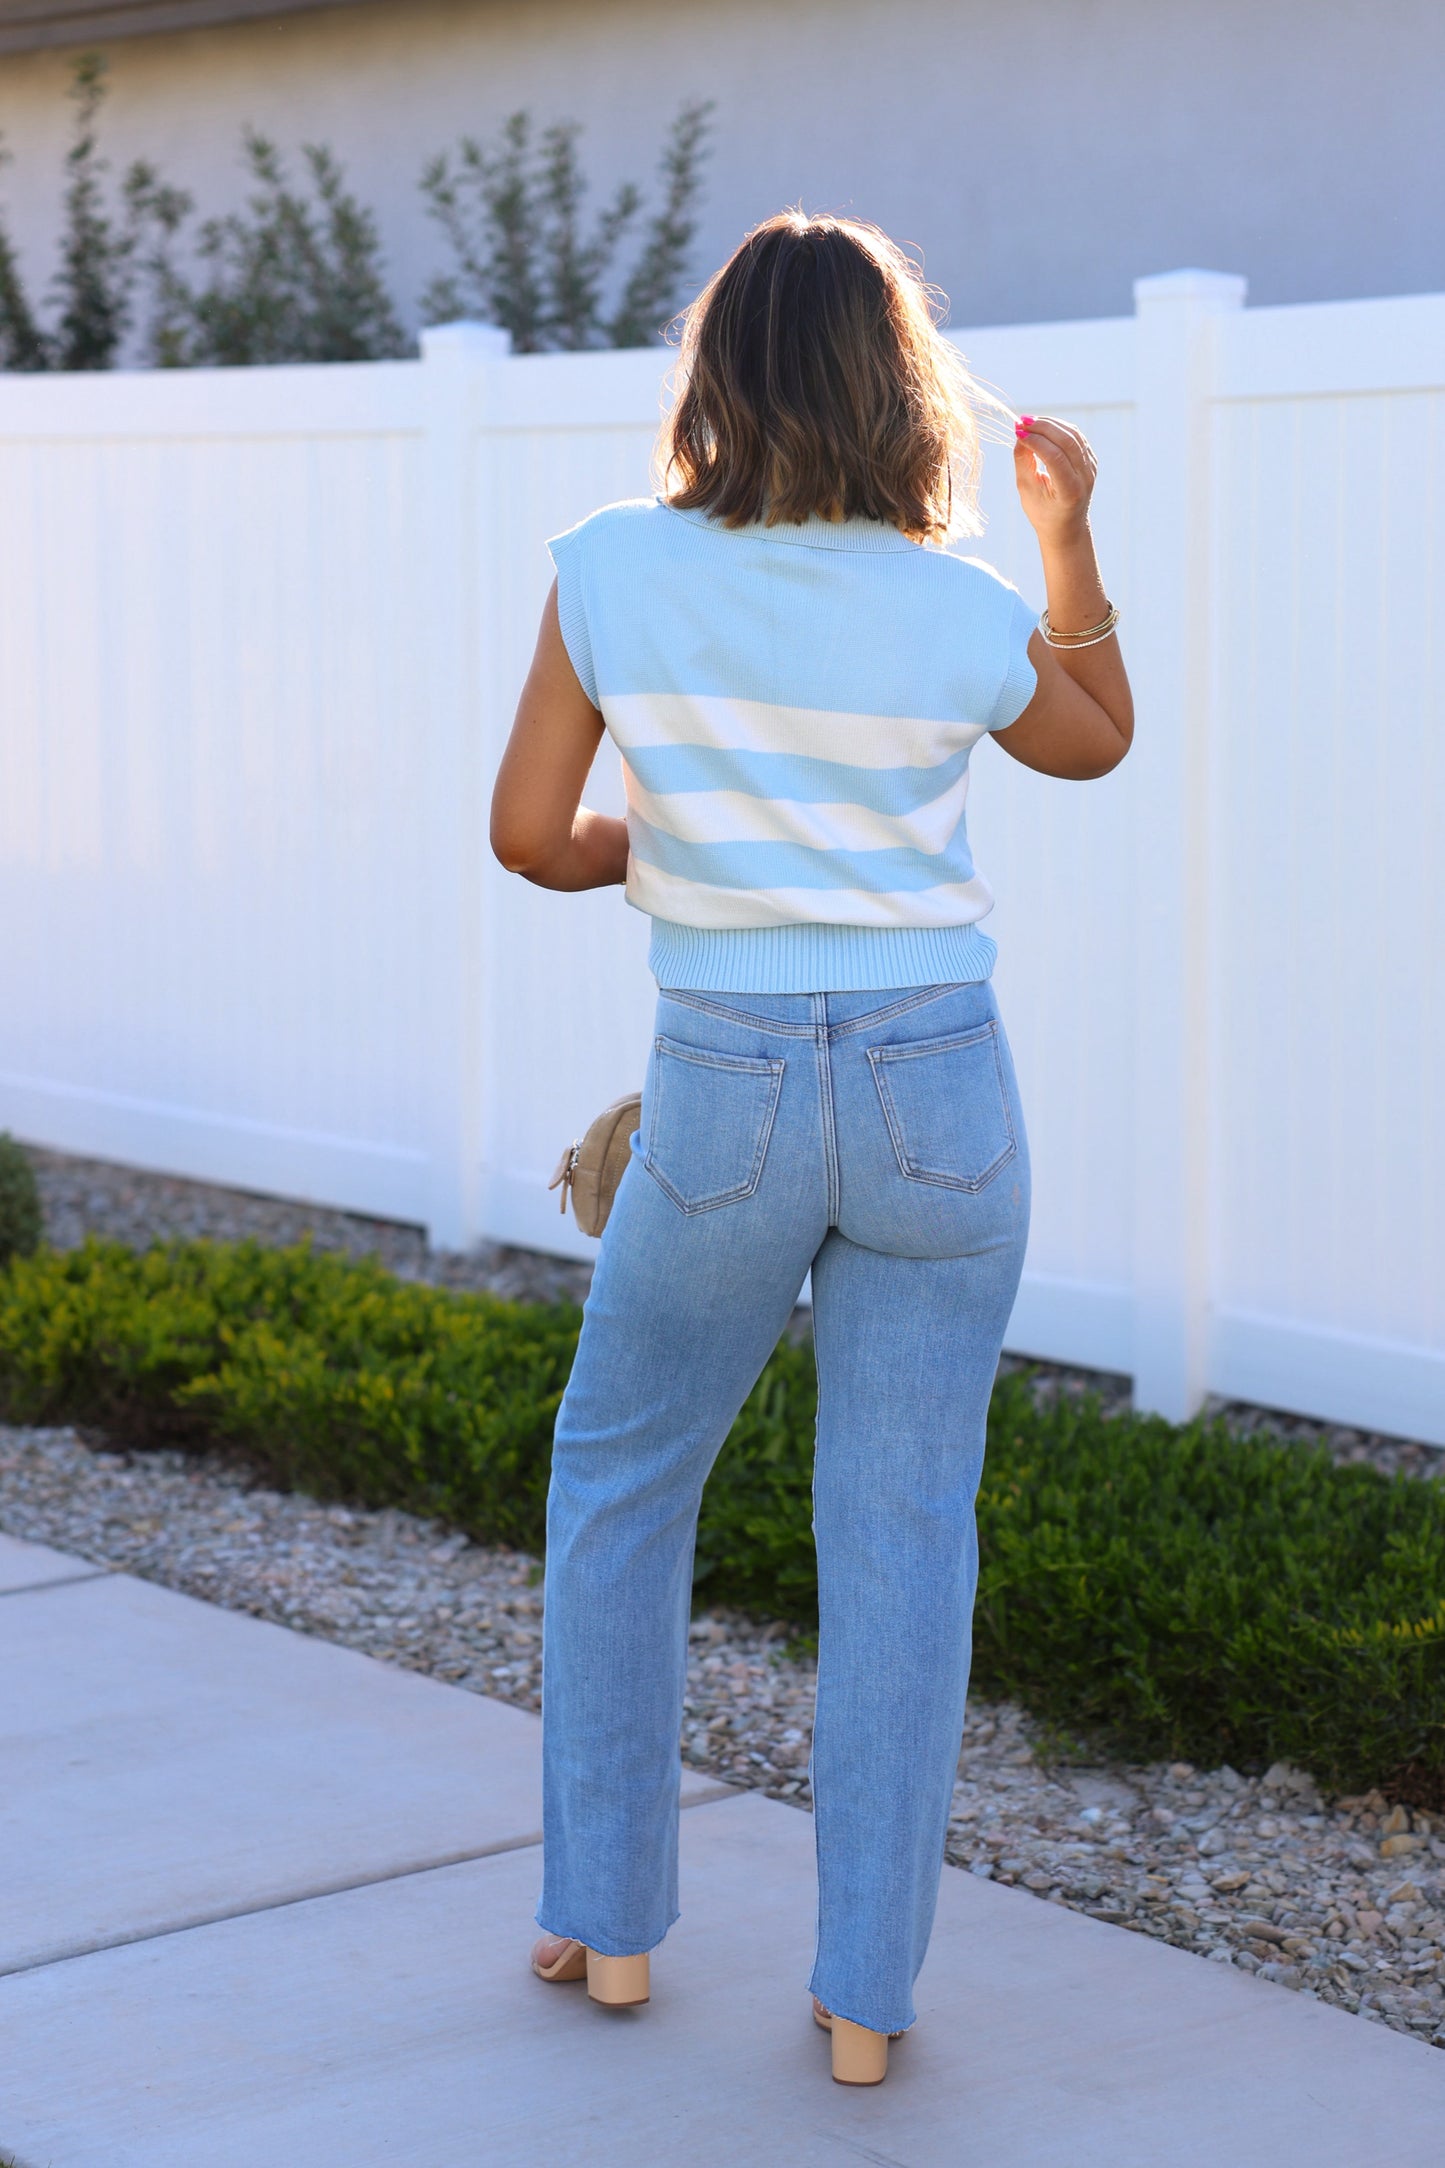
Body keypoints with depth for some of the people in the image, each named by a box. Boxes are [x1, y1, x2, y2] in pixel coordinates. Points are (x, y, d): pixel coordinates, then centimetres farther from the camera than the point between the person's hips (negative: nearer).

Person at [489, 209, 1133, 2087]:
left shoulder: (613, 573, -7)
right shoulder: (963, 618, -6)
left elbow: (530, 835, -3)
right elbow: (1097, 742, 15)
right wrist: (1071, 532, 20)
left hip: (727, 1097, 0)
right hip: (941, 1094, 0)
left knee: (619, 1477, 21)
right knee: (904, 1532, 8)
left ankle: (607, 1919, 24)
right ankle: (866, 1994, 13)